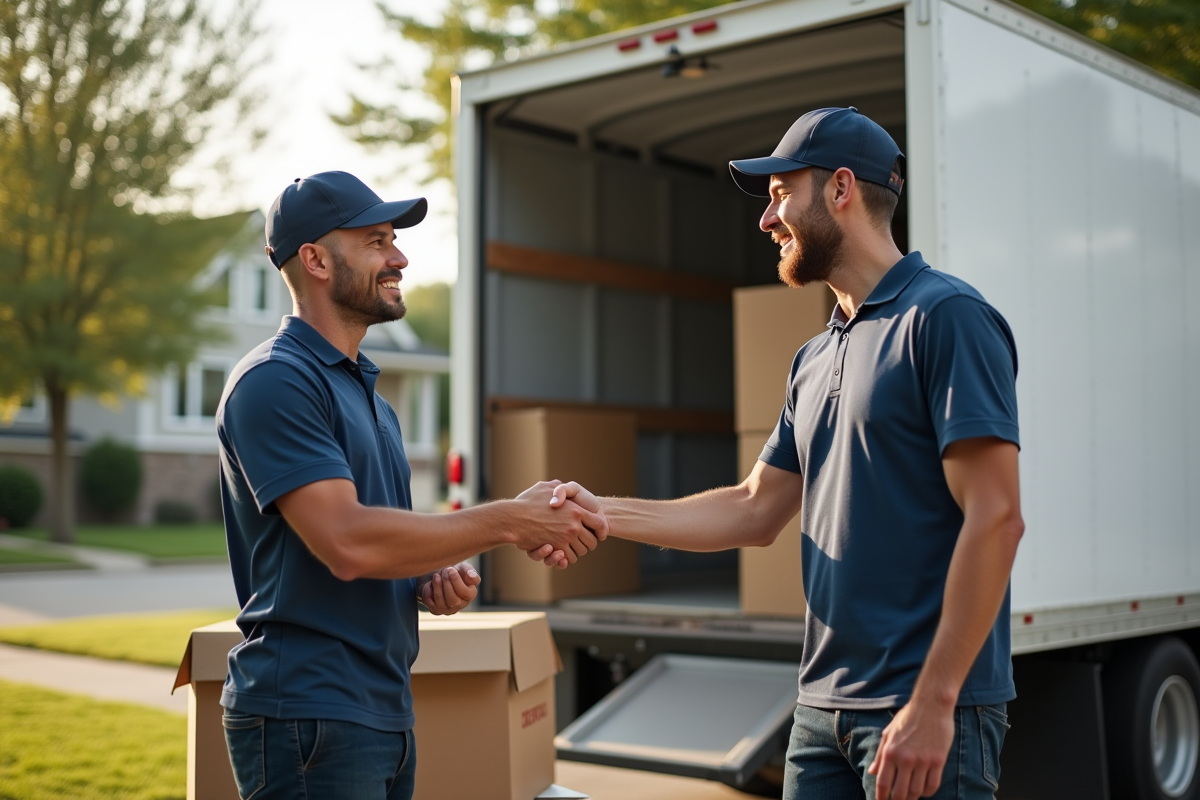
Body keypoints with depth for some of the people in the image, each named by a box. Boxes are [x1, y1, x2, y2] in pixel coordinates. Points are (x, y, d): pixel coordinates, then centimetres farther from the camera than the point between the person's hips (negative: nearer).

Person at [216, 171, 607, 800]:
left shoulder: (367, 394, 18)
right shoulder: (274, 381, -12)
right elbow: (346, 542, -23)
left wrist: (437, 581, 2)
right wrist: (511, 521, -18)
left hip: (385, 712, 9)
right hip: (308, 717, -9)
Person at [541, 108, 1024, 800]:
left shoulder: (945, 316, -10)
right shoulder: (816, 361, 16)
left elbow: (995, 518, -17)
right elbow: (755, 513, 18)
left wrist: (933, 702, -20)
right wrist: (603, 514, 10)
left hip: (923, 715, -8)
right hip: (824, 709, 8)